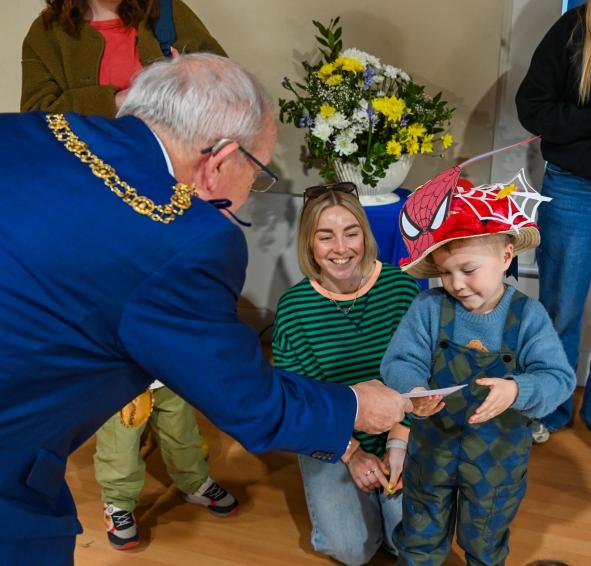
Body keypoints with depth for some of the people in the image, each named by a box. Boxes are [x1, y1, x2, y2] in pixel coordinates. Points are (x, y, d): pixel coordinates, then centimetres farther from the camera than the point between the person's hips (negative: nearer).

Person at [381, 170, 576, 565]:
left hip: (498, 456, 0)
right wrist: (413, 389, -42)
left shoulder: (528, 315, -18)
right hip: (433, 445, 1)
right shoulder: (429, 309, -17)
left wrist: (516, 390, -42)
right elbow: (401, 361, -19)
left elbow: (559, 377, -22)